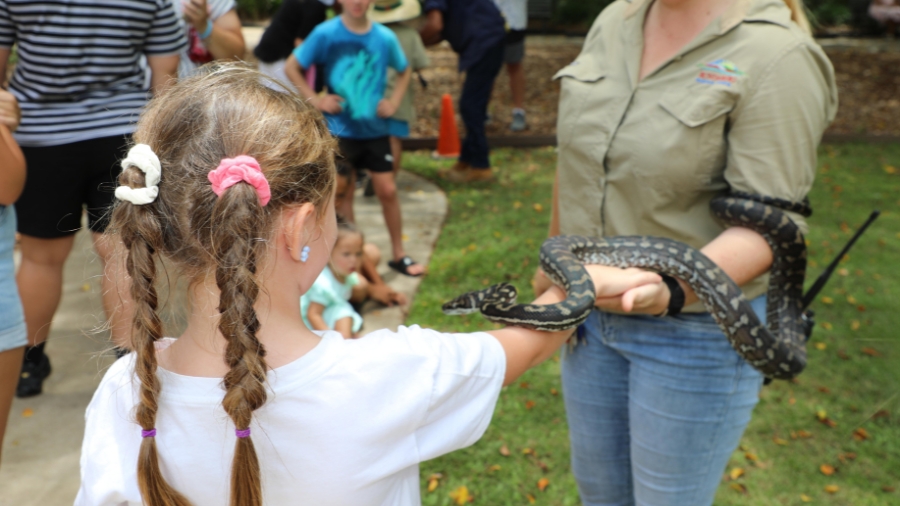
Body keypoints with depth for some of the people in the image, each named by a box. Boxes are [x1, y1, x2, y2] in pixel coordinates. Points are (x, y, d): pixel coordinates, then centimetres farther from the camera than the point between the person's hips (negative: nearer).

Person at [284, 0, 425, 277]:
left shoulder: (385, 37, -4)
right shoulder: (326, 34, -10)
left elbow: (404, 70, 14)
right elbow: (291, 67, -2)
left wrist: (394, 102, 1)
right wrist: (316, 100, -10)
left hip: (375, 127, 2)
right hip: (340, 128, -2)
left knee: (388, 190, 5)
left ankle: (399, 254, 19)